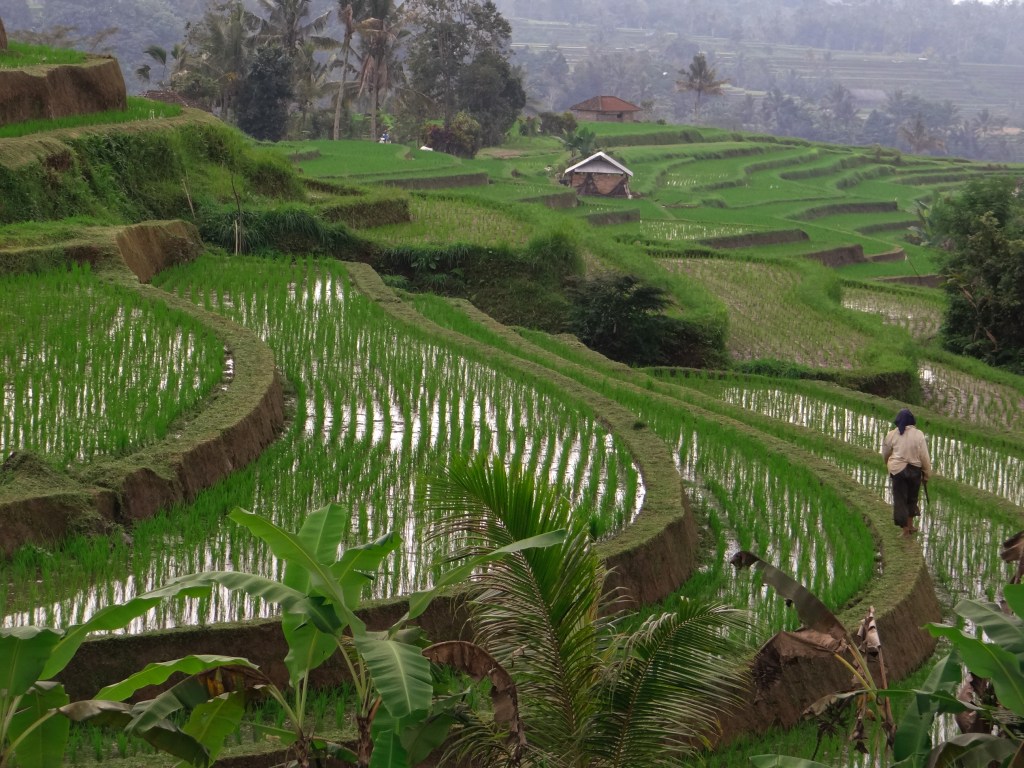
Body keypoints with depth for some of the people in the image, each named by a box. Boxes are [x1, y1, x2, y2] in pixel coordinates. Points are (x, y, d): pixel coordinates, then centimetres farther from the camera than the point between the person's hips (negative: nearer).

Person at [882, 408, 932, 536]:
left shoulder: (892, 435, -5)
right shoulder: (918, 435, -10)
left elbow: (885, 454, 8)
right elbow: (924, 456, -8)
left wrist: (889, 466, 28)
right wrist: (927, 474, 3)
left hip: (897, 469, 0)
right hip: (914, 470, 0)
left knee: (900, 498, 7)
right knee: (912, 498, 20)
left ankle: (905, 529, 8)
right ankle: (910, 524, 27)